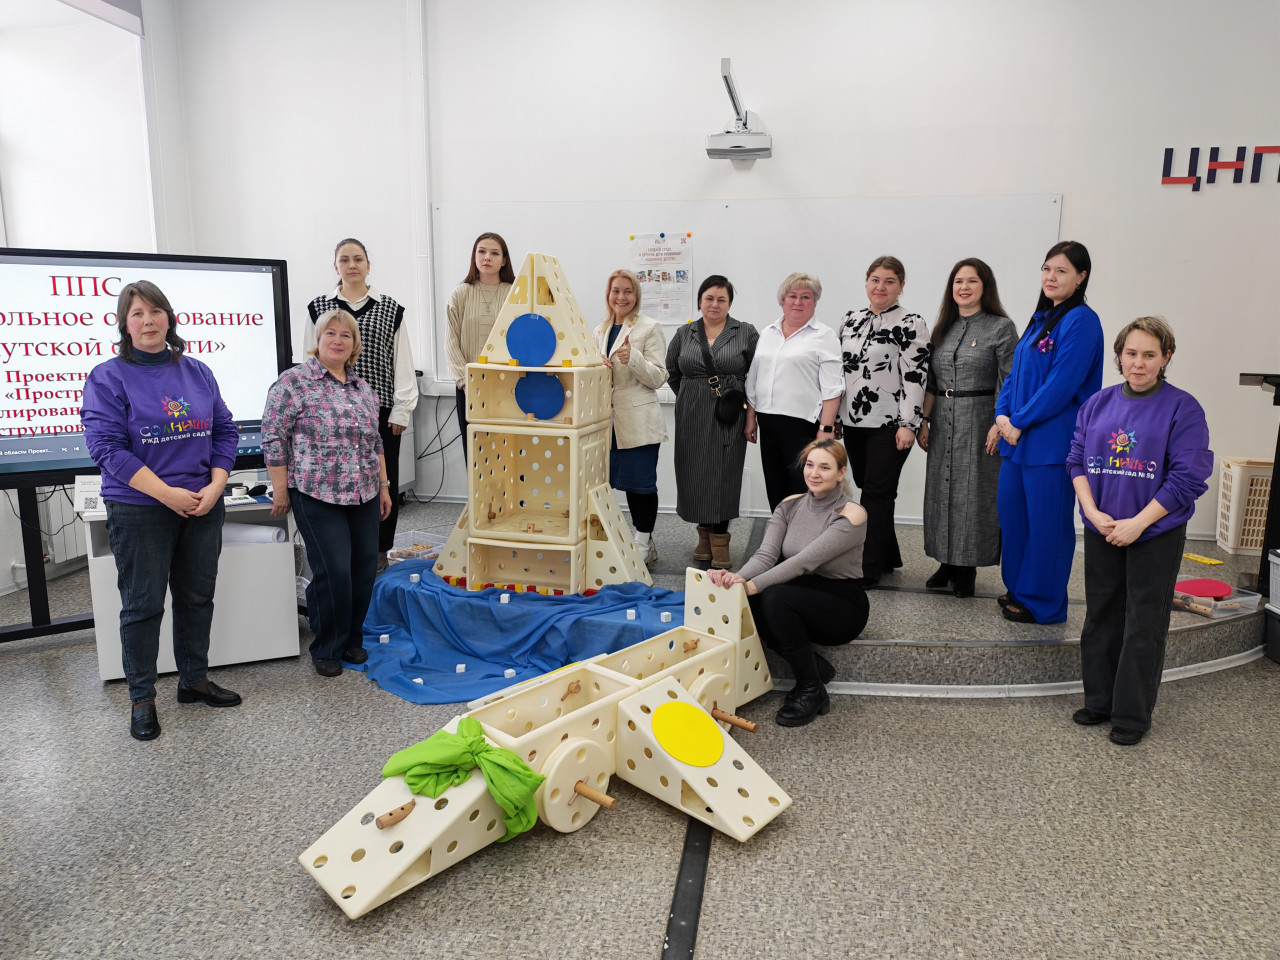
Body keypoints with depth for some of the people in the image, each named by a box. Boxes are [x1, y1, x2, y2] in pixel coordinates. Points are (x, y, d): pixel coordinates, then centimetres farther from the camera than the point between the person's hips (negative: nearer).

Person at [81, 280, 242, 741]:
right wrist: (168, 494, -19)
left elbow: (225, 431, 7)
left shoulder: (198, 372, 7)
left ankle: (194, 680, 30)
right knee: (143, 604, 4)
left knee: (198, 597, 13)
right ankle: (142, 699, 19)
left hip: (203, 507, 4)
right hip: (139, 510, -4)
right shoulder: (108, 377, -5)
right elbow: (107, 445, -13)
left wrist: (215, 486, -7)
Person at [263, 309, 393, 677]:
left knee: (364, 570, 7)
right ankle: (326, 650, 12)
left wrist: (384, 485, 16)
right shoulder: (294, 382, -6)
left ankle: (353, 639, 26)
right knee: (333, 573, -7)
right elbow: (273, 438, -7)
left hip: (364, 495, 6)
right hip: (318, 496, -6)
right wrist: (281, 490, -9)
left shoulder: (363, 388, 13)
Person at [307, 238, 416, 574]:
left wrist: (401, 410, -1)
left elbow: (402, 362, 4)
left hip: (380, 410, 0)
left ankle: (378, 550, 18)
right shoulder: (319, 308, 8)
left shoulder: (390, 309, 6)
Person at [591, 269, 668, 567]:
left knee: (642, 482, -1)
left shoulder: (649, 328, -4)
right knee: (628, 482, 12)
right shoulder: (600, 331, 14)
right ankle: (643, 542, 25)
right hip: (612, 420, 6)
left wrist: (633, 358, -24)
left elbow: (659, 377, -9)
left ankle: (644, 543, 11)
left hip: (640, 422, -6)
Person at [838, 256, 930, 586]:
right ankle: (888, 557, 26)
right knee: (867, 489, 12)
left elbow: (915, 377, -12)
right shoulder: (850, 320, 12)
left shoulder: (910, 324, -7)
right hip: (854, 422, 6)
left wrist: (908, 425, -16)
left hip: (889, 425, -6)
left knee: (877, 493, -4)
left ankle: (870, 570, 4)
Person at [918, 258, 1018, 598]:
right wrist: (924, 422, 9)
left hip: (979, 421, -5)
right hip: (942, 422, 5)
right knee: (941, 490, 8)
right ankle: (947, 563, 21)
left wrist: (999, 425, -16)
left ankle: (967, 569, 11)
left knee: (973, 492, 0)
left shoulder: (1001, 328, -4)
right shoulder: (943, 328, 12)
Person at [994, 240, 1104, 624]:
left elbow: (1062, 384, -18)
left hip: (1052, 441, -8)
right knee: (1011, 511, 14)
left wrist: (1020, 421, -15)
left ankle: (1043, 602, 14)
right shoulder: (1040, 318, 15)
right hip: (1018, 436, 8)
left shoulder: (1081, 321, -11)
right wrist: (1003, 414, 1)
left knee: (1046, 521, 1)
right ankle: (1019, 589, 29)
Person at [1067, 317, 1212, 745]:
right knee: (1100, 617, 14)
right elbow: (1077, 459, 4)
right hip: (1101, 531, 4)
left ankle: (1133, 715, 18)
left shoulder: (1182, 409, -8)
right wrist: (1093, 513, -10)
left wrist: (1137, 523, -17)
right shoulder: (1098, 404, 5)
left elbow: (1187, 478, -12)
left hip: (1155, 534, -4)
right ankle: (1099, 700, 29)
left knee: (1144, 625, 5)